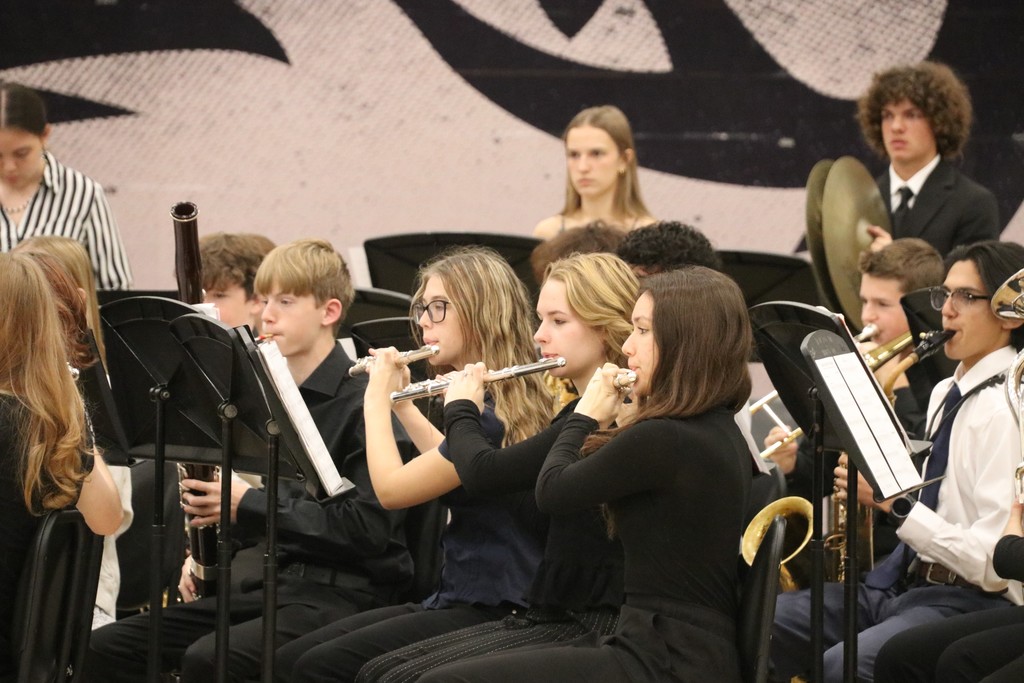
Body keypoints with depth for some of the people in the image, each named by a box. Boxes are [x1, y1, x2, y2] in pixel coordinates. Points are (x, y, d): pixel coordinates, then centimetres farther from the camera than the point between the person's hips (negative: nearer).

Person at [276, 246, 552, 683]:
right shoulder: (485, 401, 13)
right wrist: (402, 402, 23)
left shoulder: (495, 415, -19)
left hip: (492, 612, -10)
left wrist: (377, 398, -6)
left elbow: (391, 488, -19)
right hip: (458, 598, 10)